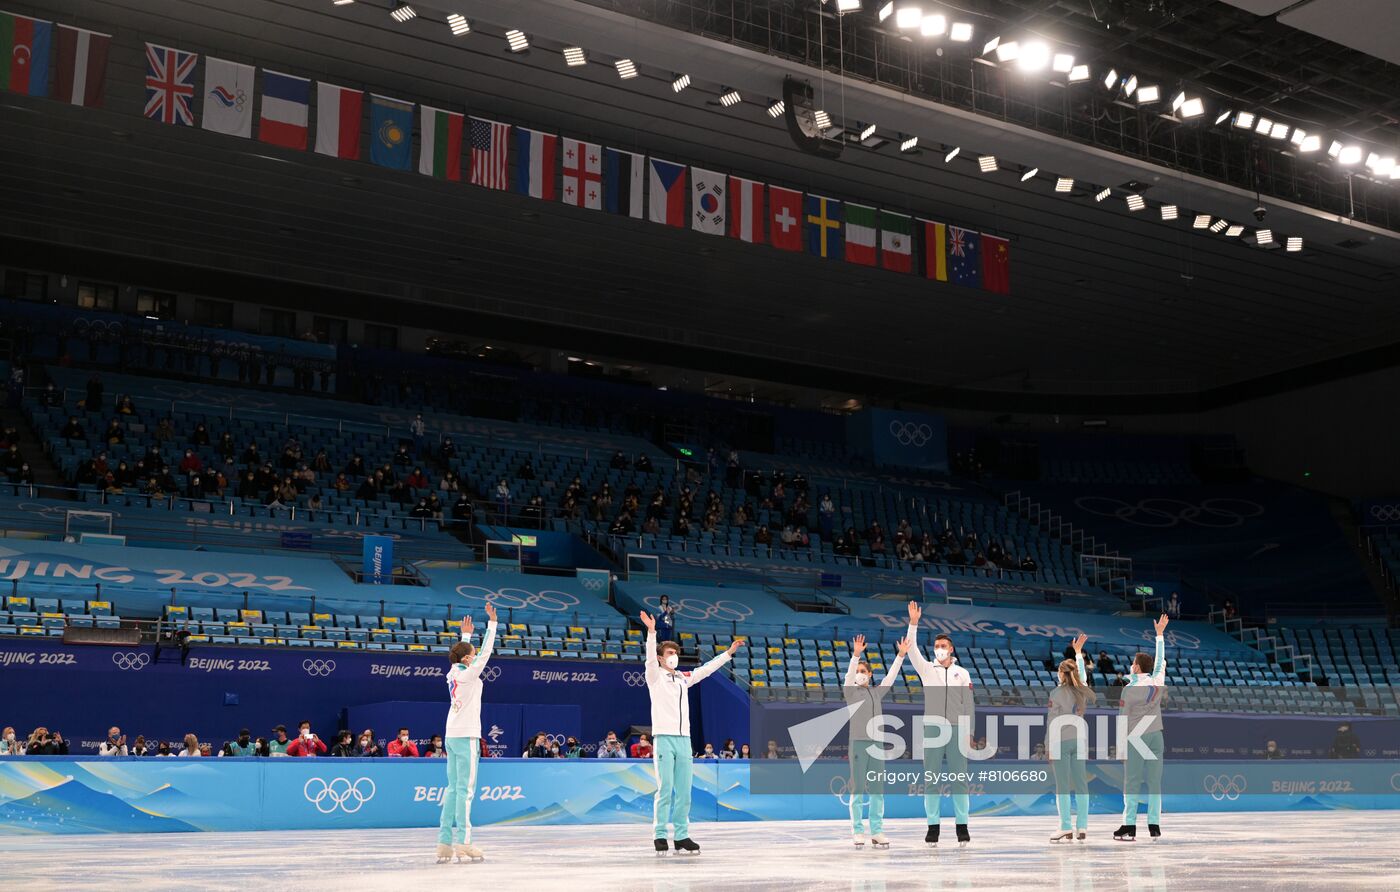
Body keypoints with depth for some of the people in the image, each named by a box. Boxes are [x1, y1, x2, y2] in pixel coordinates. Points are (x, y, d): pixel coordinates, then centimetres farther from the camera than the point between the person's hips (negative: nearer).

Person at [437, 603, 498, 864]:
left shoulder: (453, 673, 8)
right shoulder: (468, 675, -11)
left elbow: (462, 652, 27)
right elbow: (486, 651, -9)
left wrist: (466, 635, 38)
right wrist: (492, 622, -4)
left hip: (452, 736, 8)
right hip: (466, 737, -8)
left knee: (453, 789, 9)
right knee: (465, 789, -7)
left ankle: (444, 843, 7)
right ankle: (462, 842, -9)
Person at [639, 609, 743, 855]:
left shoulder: (684, 678, 19)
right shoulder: (655, 676, 3)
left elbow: (707, 668, 27)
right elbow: (650, 657, -14)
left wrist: (729, 652, 27)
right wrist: (651, 631, -29)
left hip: (684, 740, 6)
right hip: (664, 739, -5)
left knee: (684, 791, 6)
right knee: (665, 790, -8)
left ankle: (682, 837, 11)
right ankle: (659, 836, -3)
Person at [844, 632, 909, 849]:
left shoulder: (876, 692, 14)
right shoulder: (850, 692, 1)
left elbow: (891, 676, 10)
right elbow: (849, 676, -16)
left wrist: (901, 655, 0)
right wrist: (856, 655, -31)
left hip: (876, 745, 5)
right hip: (858, 744, -5)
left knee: (877, 791, 5)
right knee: (858, 791, -3)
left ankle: (877, 832, 10)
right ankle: (857, 832, 1)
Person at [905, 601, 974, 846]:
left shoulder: (962, 673, 10)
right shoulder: (927, 669, 8)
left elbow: (968, 705, 9)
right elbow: (912, 650, -7)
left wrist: (969, 732, 3)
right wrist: (913, 623, -17)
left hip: (956, 731, 0)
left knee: (959, 778, 1)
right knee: (931, 779, -1)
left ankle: (962, 826, 6)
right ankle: (933, 826, 4)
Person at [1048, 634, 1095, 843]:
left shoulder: (1057, 693, -9)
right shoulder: (1083, 690, 7)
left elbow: (1051, 722, -9)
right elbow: (1083, 674, 29)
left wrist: (1048, 746, -4)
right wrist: (1078, 651, 41)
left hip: (1061, 741, -5)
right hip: (1080, 741, 5)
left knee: (1063, 786, -3)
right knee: (1081, 784, 6)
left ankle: (1066, 828, -5)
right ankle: (1082, 828, 6)